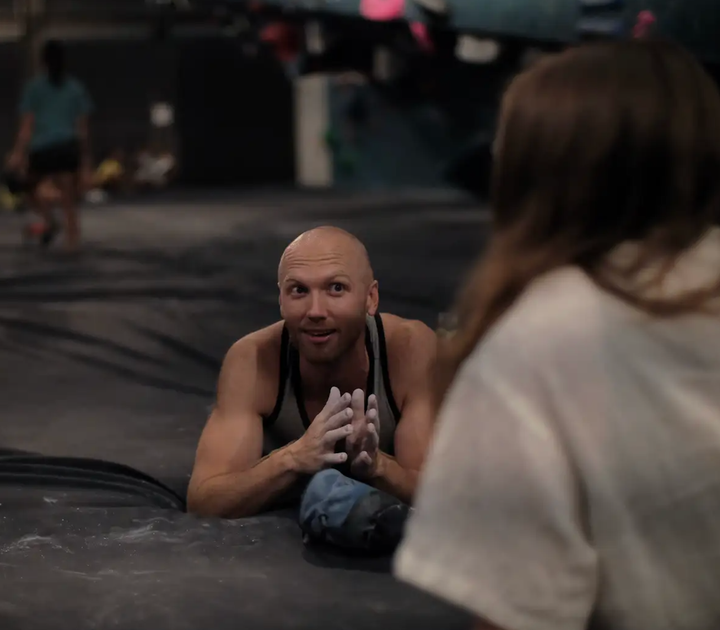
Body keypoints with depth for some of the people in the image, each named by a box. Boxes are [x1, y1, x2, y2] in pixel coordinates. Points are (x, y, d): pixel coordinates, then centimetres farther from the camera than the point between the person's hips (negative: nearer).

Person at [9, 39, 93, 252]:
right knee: (70, 202, 2)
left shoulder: (34, 87, 2)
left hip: (41, 149, -2)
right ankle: (73, 242, -12)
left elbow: (27, 123, -5)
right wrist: (85, 154, 13)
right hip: (69, 147, 2)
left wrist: (18, 153, -6)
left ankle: (49, 221, 0)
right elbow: (83, 125, 6)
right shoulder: (76, 87, 8)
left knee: (29, 188, 22)